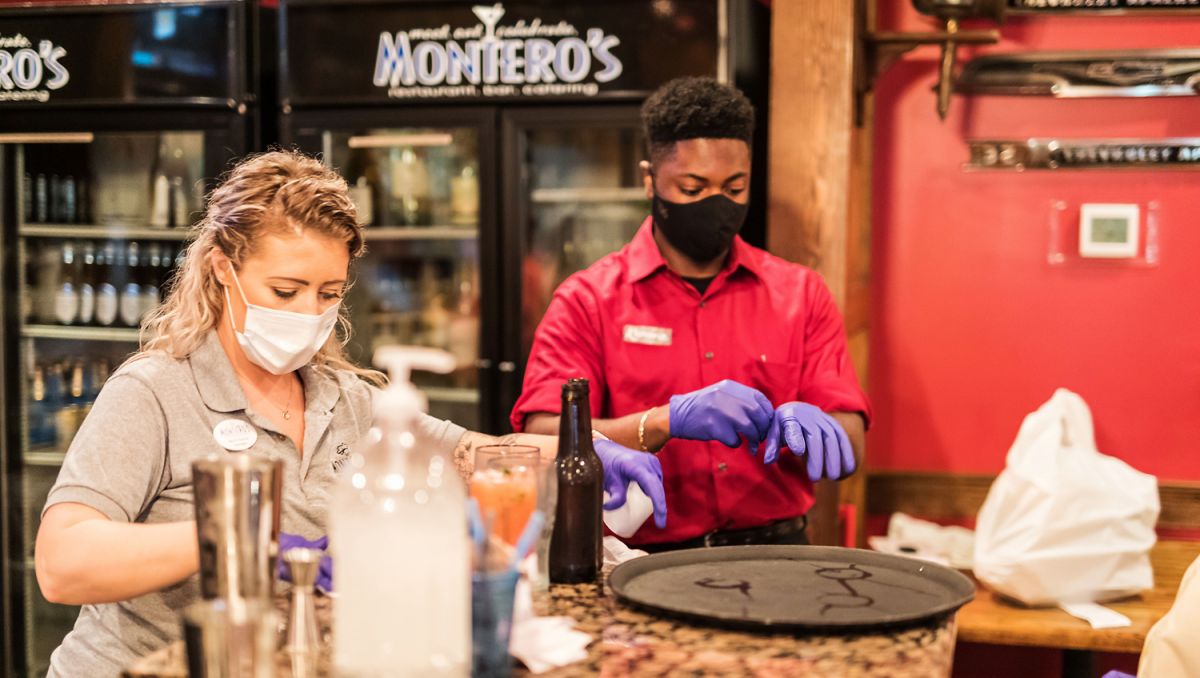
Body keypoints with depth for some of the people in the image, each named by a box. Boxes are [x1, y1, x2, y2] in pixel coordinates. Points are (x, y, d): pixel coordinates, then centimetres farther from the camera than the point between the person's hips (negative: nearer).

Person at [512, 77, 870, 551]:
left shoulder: (800, 295, 13)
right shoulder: (587, 302, 5)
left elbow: (850, 450, 9)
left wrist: (809, 426, -14)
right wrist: (667, 421, -20)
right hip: (642, 565, -2)